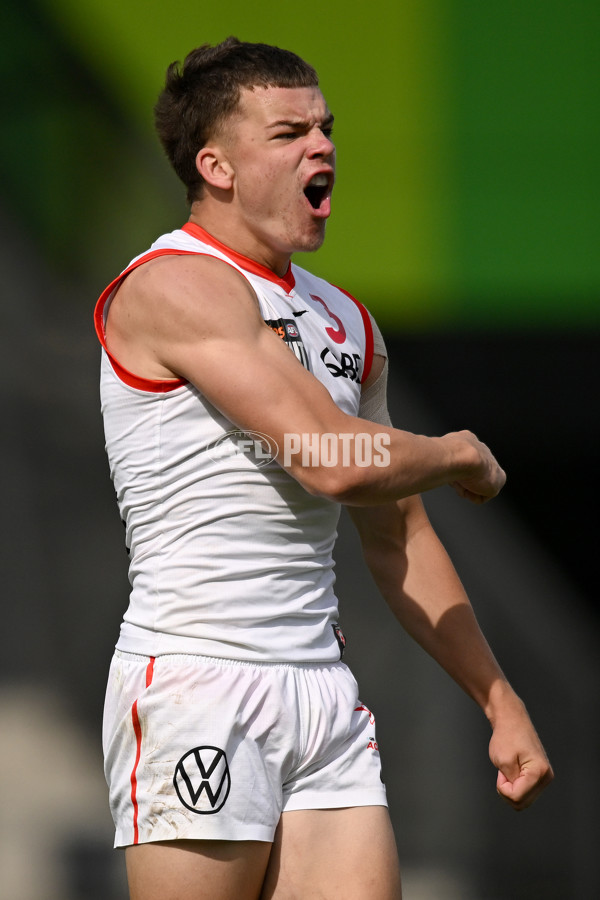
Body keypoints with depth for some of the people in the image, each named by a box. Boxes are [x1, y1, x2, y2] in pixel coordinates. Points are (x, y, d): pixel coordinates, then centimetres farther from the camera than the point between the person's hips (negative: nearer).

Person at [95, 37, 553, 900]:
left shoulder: (346, 324, 18)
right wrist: (462, 457, 0)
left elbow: (398, 539, 25)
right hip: (196, 688, -7)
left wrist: (500, 702, 22)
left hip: (324, 692, 8)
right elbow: (334, 464, -19)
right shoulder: (175, 285, -9)